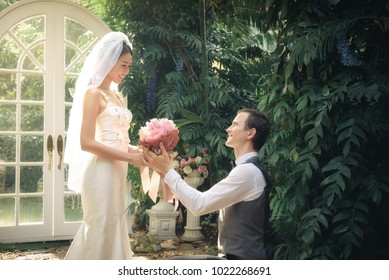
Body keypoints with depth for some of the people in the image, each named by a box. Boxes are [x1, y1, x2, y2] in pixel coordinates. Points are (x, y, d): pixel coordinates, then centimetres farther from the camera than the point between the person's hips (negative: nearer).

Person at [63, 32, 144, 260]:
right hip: (101, 172, -9)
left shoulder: (116, 96, 16)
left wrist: (138, 150, 0)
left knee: (112, 229, 13)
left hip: (118, 172, 9)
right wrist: (129, 157, -17)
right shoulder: (93, 93, -9)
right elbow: (87, 142, -17)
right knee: (100, 230, -2)